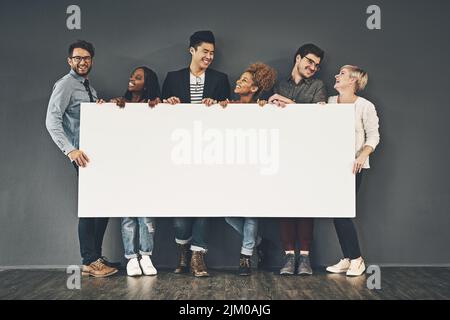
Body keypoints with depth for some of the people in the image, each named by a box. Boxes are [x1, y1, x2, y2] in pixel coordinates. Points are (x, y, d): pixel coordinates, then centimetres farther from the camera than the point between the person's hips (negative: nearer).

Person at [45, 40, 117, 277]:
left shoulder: (89, 88, 20)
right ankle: (90, 262, 3)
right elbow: (52, 120, -18)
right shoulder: (65, 85, -6)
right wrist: (70, 150, -26)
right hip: (83, 154, -8)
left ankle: (95, 257, 18)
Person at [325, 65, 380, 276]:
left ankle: (357, 260, 6)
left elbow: (373, 136, -5)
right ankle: (347, 260, 16)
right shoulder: (329, 102, 9)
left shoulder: (365, 106, -5)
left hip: (353, 166, -5)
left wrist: (362, 156, -20)